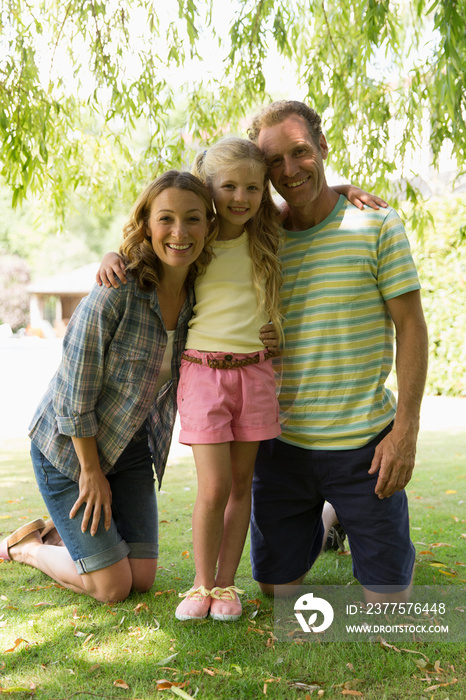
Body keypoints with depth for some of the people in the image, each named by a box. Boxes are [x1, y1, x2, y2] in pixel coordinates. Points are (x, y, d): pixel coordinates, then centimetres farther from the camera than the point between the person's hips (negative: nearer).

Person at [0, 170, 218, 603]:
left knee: (142, 579, 7)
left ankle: (62, 533, 31)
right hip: (68, 447, -6)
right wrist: (91, 471, -12)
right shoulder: (113, 295, -27)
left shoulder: (200, 295, -7)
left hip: (131, 449, 6)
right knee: (112, 587, -2)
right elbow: (76, 395, -22)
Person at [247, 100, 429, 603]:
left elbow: (411, 328, -5)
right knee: (277, 585, 13)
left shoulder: (376, 224, -5)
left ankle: (349, 518, 35)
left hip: (364, 442, -2)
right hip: (283, 442, 3)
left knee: (387, 594, 7)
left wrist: (406, 430, -11)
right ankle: (318, 524, 40)